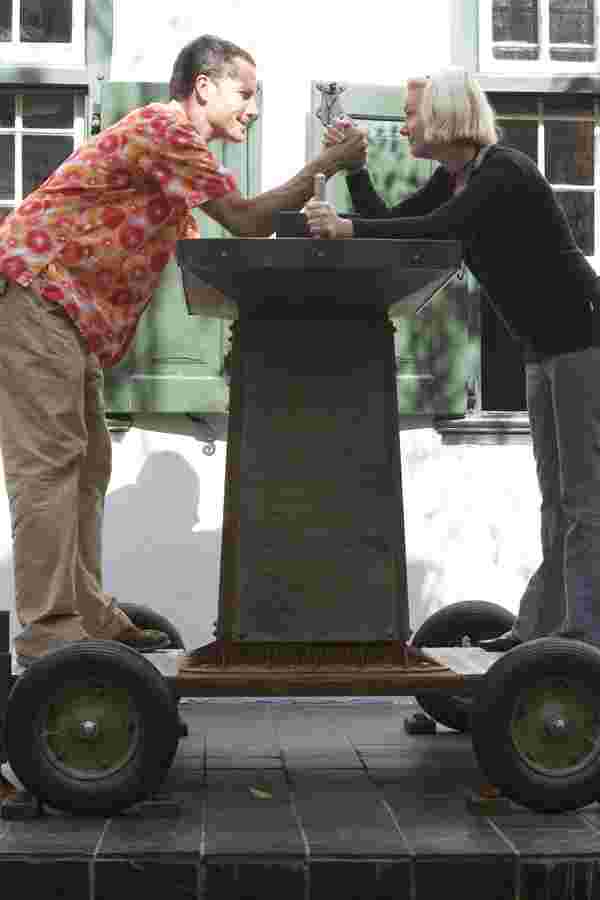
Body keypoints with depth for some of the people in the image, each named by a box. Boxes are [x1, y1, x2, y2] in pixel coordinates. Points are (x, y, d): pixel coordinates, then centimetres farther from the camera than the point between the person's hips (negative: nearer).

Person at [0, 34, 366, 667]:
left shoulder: (178, 150, 21)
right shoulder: (163, 129, -12)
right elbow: (245, 220, -15)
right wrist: (325, 165, -7)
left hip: (63, 309, 10)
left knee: (85, 461, 9)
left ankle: (83, 614, 14)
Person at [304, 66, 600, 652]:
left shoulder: (505, 171, -19)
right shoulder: (452, 177, 8)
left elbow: (436, 229, -35)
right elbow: (391, 222, 6)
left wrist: (349, 228, -40)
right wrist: (353, 167, -3)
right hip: (544, 349, 9)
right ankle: (546, 623, 14)